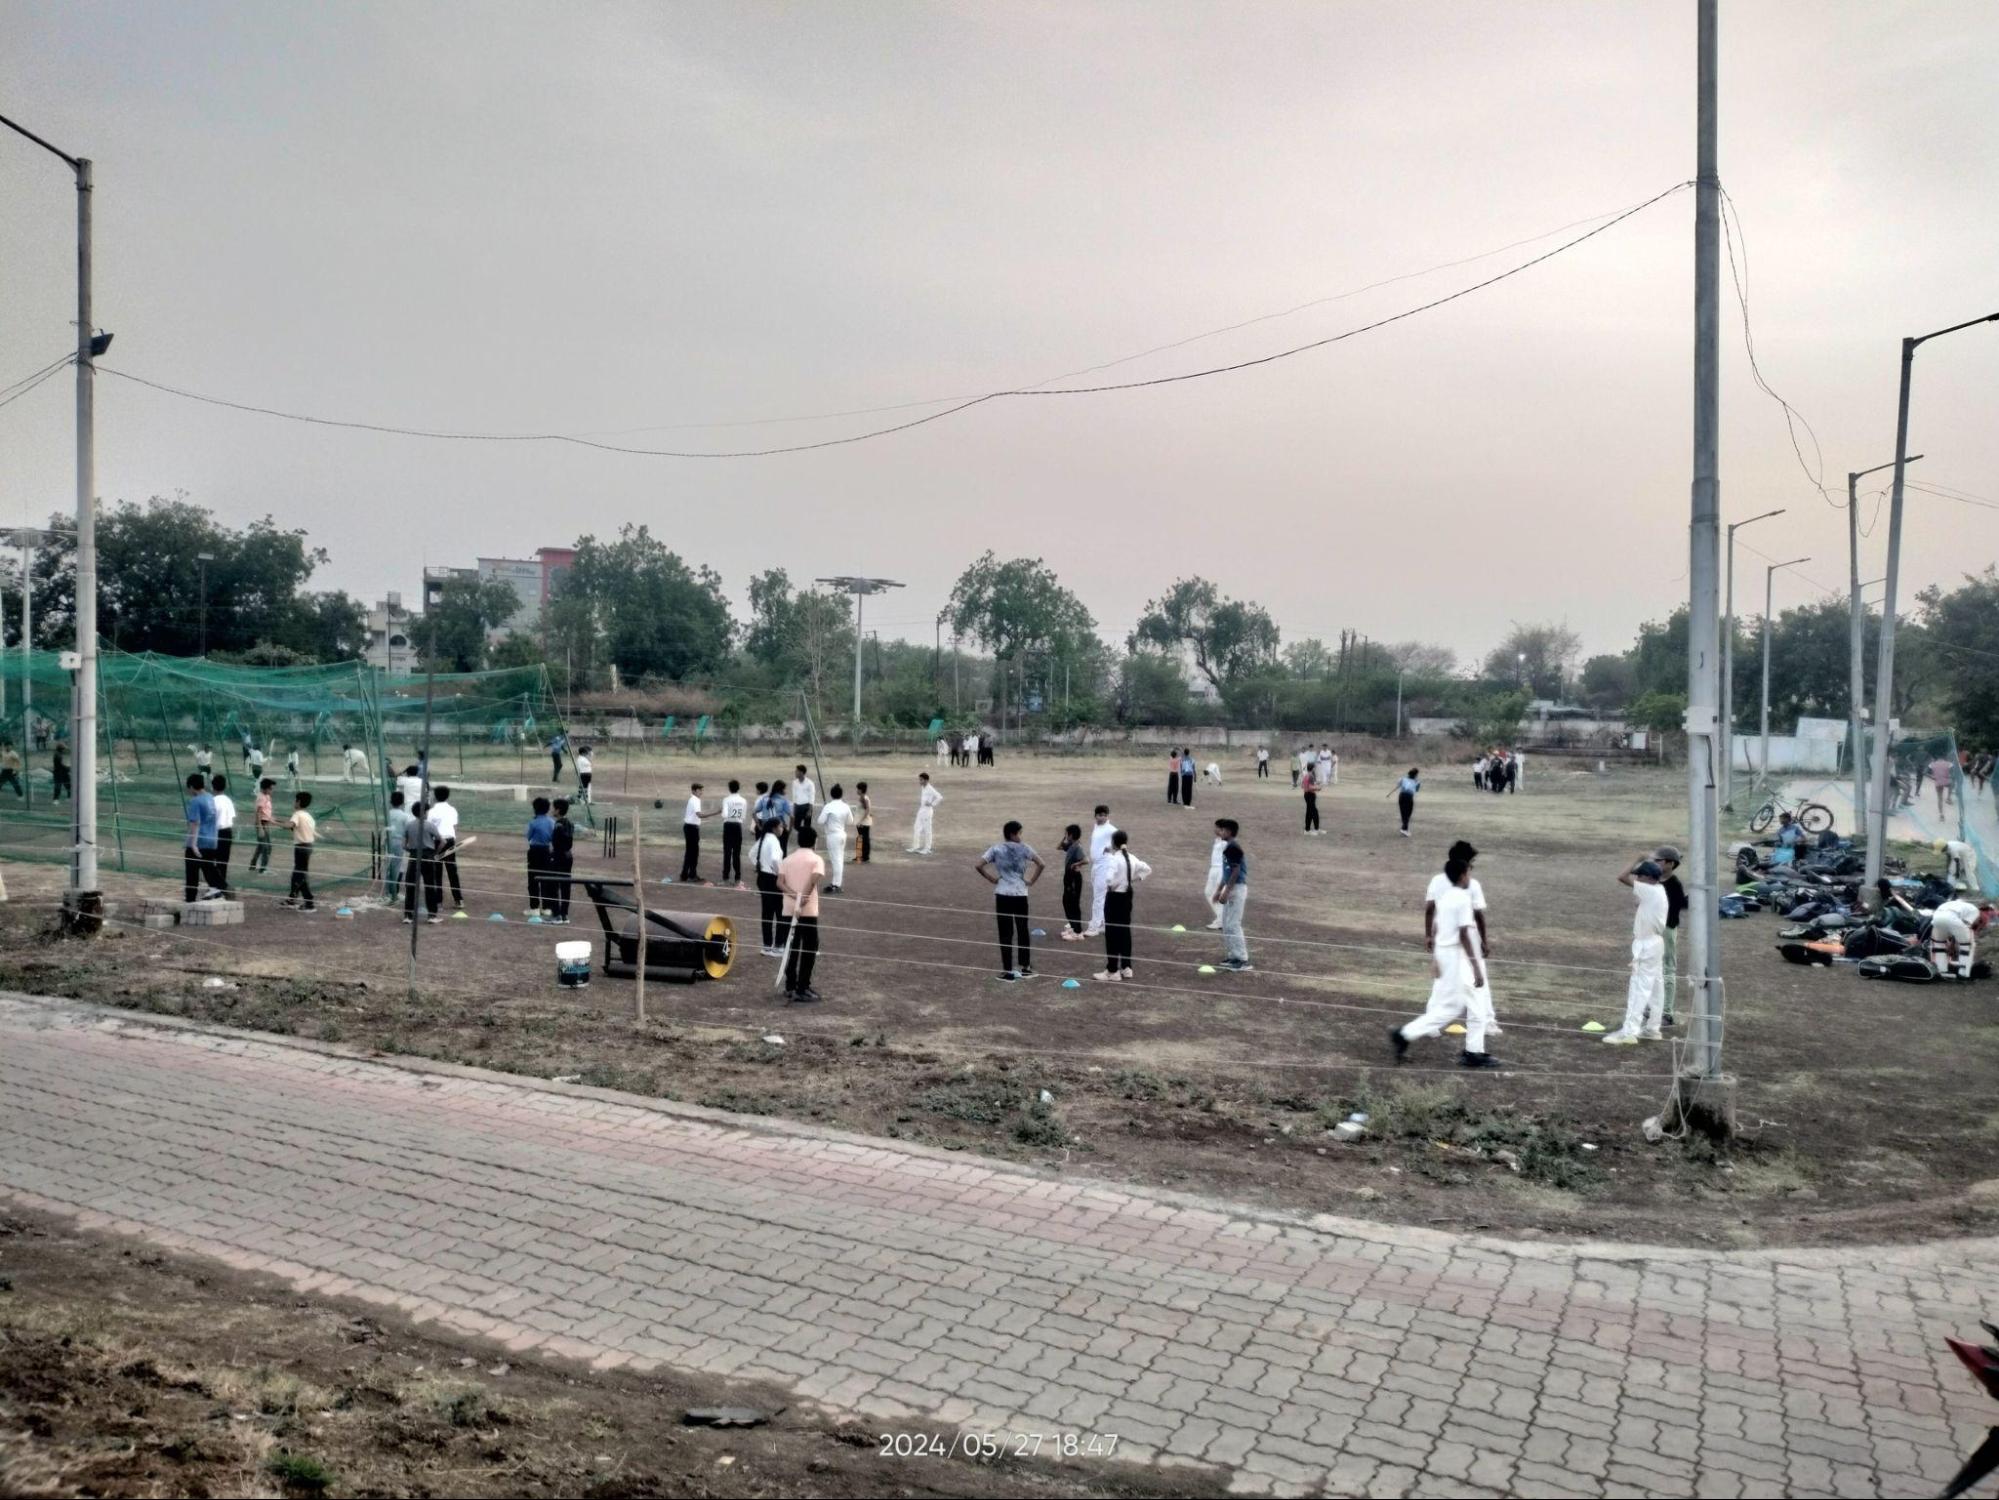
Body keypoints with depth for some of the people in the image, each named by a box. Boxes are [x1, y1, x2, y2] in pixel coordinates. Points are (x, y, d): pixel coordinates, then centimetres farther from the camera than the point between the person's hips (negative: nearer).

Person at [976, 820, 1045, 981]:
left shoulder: (996, 849, 0)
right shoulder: (1024, 848, -2)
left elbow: (978, 866, -6)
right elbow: (1041, 864, -10)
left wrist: (992, 879, 4)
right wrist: (1031, 880, 0)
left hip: (1002, 896, 0)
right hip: (1020, 895, 0)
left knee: (1006, 934, 5)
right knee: (1023, 931, 15)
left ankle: (1008, 972, 6)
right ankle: (1025, 968, 22)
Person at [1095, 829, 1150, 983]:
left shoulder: (1113, 859, -19)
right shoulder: (1132, 858, 5)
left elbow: (1109, 879, -32)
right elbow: (1147, 869, 19)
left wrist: (1111, 886, -12)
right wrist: (1136, 880, 12)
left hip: (1115, 898, -7)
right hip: (1127, 896, 8)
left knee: (1112, 933, -2)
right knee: (1125, 931, 14)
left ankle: (1112, 971, 0)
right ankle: (1126, 968, 21)